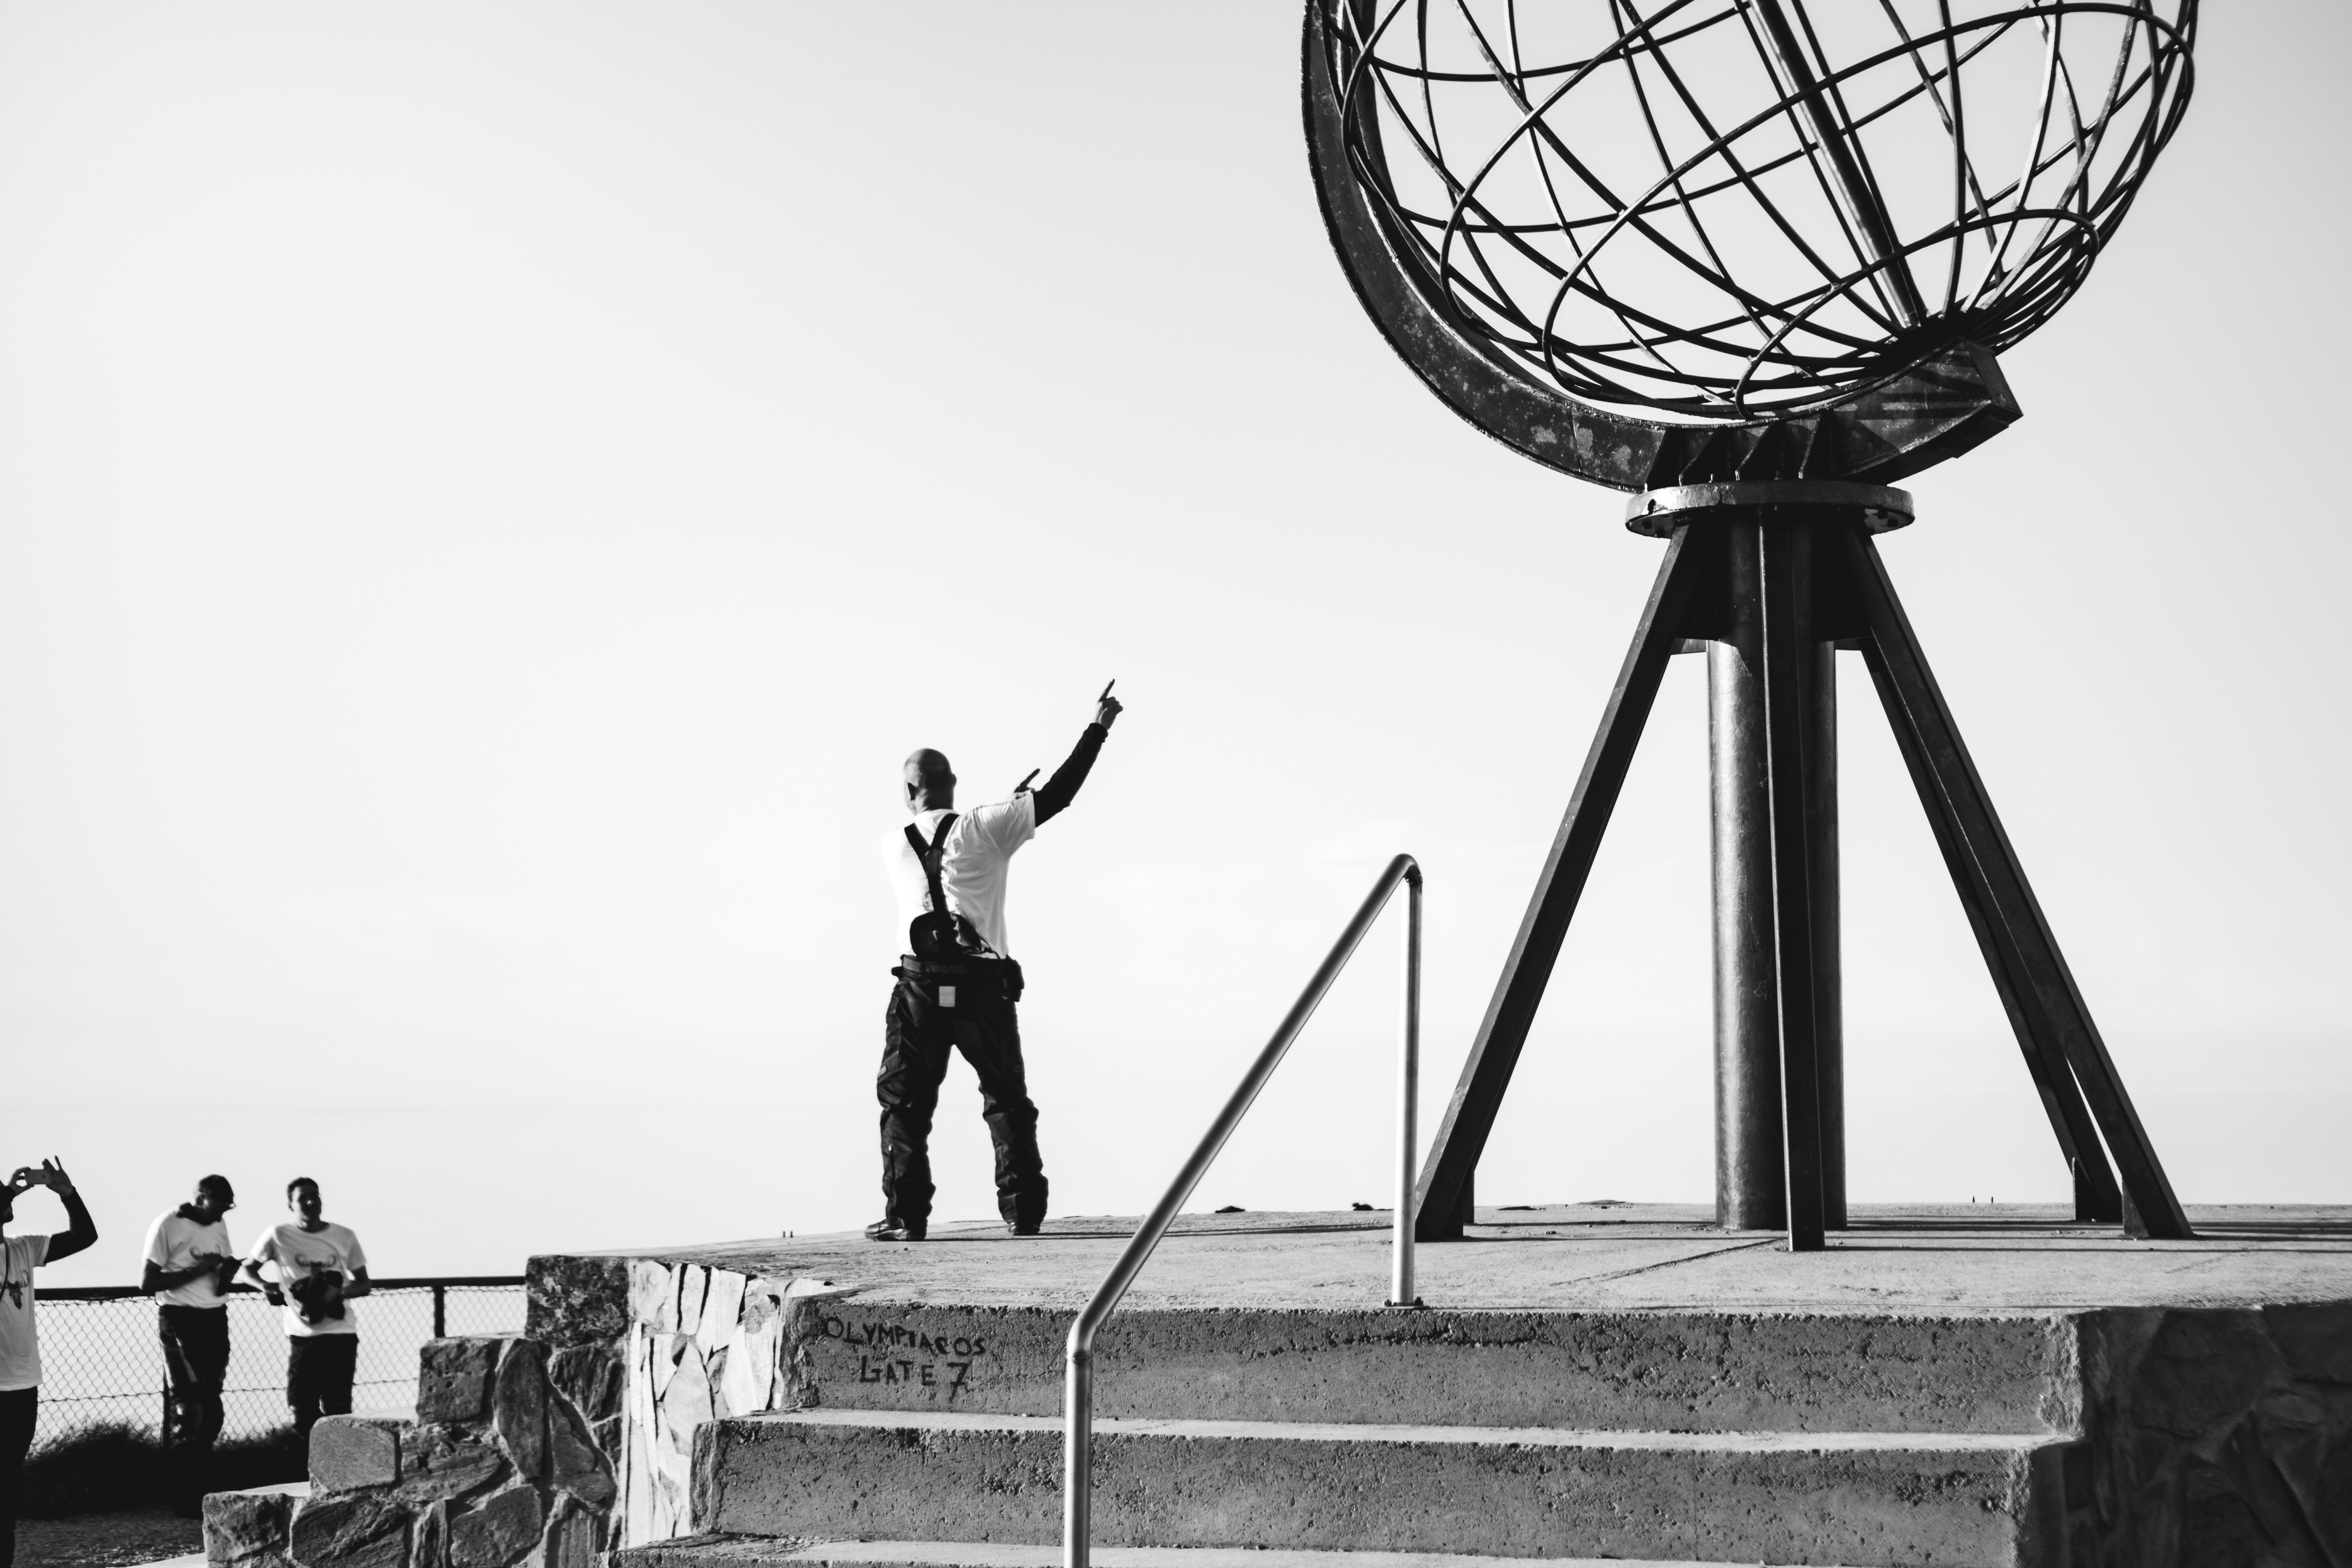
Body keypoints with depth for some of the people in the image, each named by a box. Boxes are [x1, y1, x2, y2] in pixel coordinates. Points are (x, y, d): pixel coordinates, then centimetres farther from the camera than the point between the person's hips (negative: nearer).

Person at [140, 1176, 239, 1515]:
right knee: (188, 1410, -9)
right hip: (180, 1320, -7)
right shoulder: (168, 1226, -10)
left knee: (210, 1409, 8)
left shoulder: (218, 1226, 11)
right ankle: (185, 1499, -5)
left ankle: (202, 1492, 15)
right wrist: (196, 1270, -19)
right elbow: (147, 1283, -12)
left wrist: (228, 1272, 1)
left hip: (215, 1320, 7)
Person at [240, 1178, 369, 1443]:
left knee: (338, 1409, -1)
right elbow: (249, 1268, 15)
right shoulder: (279, 1236, 1)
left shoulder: (344, 1236, 4)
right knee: (304, 1409, 0)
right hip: (302, 1335, 0)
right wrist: (265, 1285, -7)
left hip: (341, 1334, 0)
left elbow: (363, 1284, 9)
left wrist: (338, 1292, -11)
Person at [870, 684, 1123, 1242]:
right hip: (983, 987, 0)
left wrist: (1003, 809, 33)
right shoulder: (984, 829, 1)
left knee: (905, 1103, 5)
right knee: (1007, 1101, 11)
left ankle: (905, 1214, -3)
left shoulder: (893, 848, 9)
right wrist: (1097, 729, 8)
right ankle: (1023, 1208, 5)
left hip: (920, 988, 0)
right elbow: (1057, 795, 1)